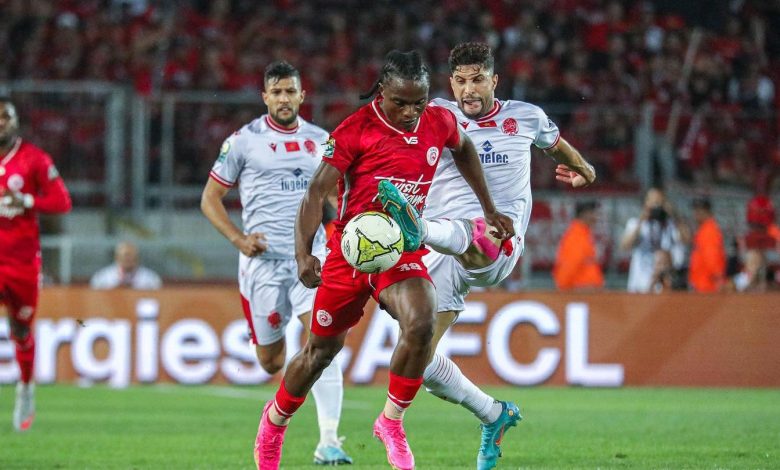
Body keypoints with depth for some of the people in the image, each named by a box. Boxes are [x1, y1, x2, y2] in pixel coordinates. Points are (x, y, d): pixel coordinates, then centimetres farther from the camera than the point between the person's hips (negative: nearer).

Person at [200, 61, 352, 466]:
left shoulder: (319, 141, 9)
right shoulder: (244, 140, 0)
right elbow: (210, 199, 4)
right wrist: (238, 239, -10)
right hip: (263, 259, -1)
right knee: (270, 362, 5)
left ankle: (328, 440, -22)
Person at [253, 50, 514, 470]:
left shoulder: (440, 124, -2)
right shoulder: (356, 131, -15)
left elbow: (464, 151, 22)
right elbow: (317, 191, -17)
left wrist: (490, 211, 23)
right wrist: (303, 253, -30)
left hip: (404, 251, 2)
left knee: (420, 325, -27)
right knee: (323, 348, 10)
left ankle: (391, 421, -7)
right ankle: (276, 418, 38)